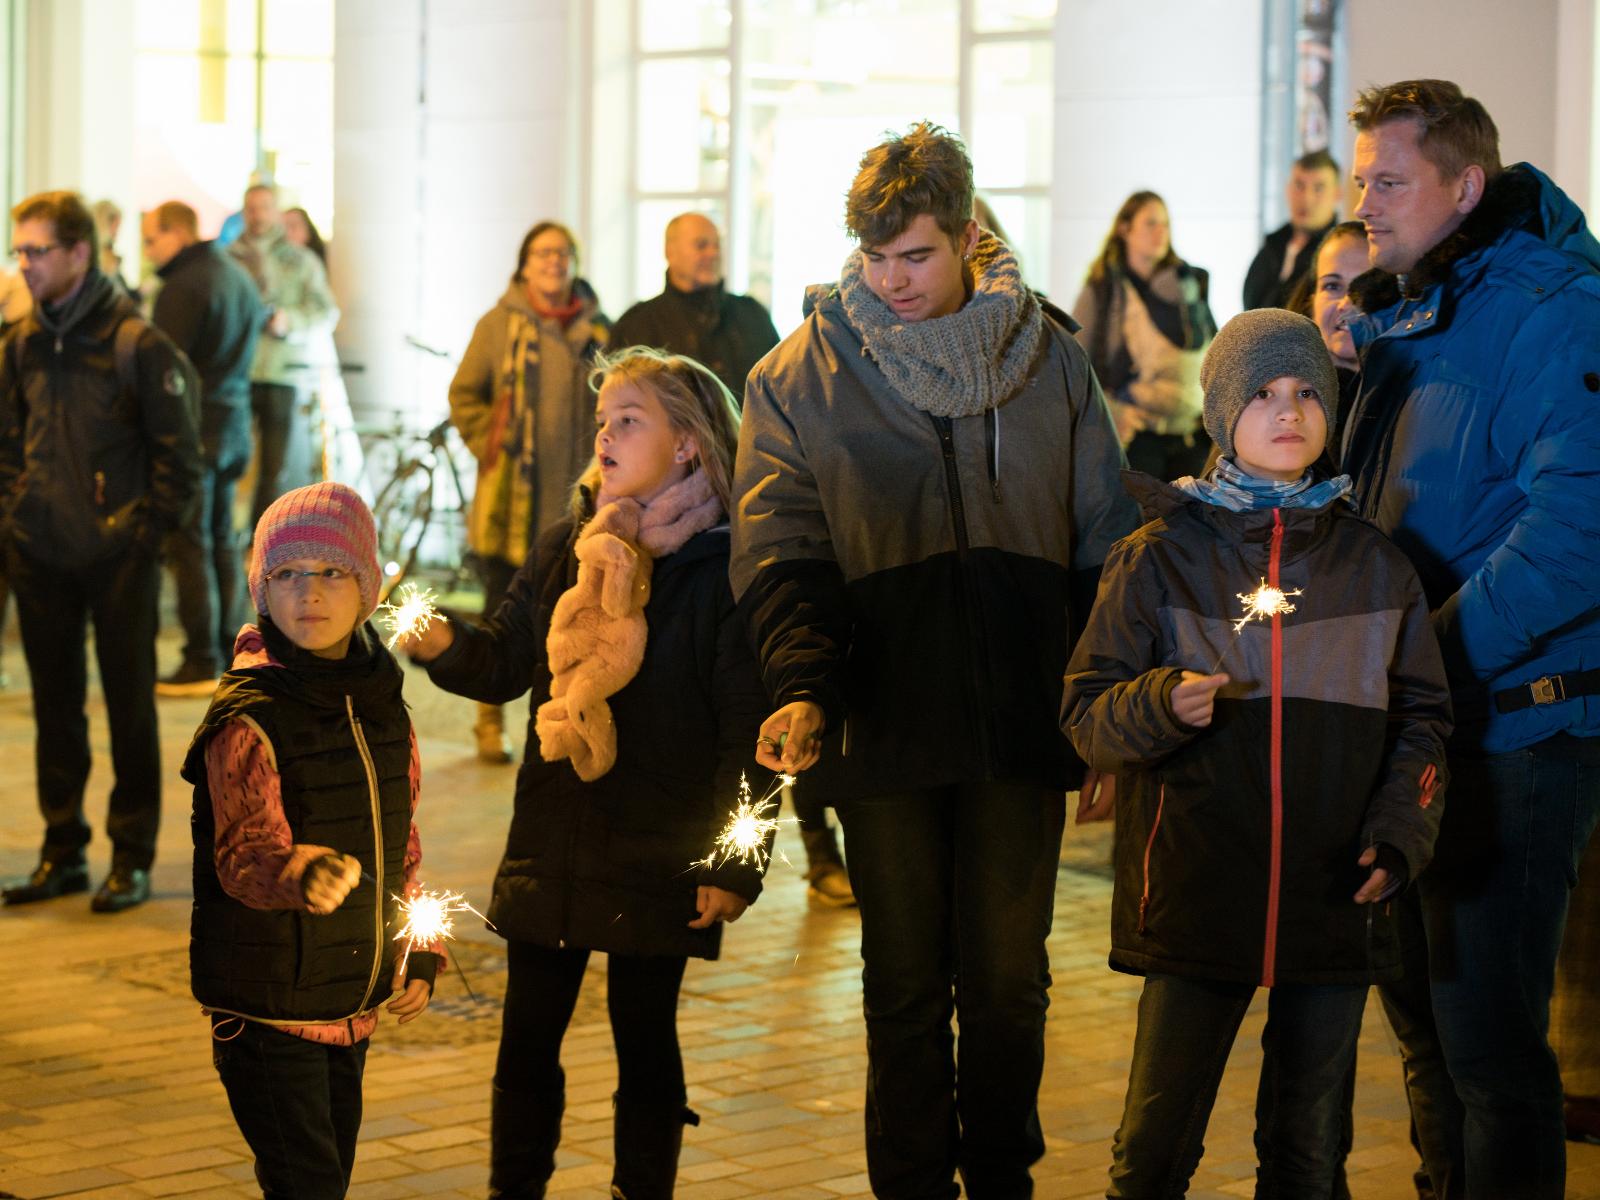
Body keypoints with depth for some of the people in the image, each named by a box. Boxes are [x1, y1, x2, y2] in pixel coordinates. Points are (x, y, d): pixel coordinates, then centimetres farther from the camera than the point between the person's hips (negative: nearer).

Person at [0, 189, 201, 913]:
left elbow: (178, 458, -8)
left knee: (130, 709, 3)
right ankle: (63, 851, 20)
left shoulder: (137, 344, -11)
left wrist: (144, 533, -10)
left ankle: (133, 858, 11)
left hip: (118, 560, -5)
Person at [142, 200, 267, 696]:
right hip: (234, 427, 9)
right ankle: (228, 653, 18)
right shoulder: (239, 278, 14)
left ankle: (202, 663, -4)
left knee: (190, 546, -5)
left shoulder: (183, 287, -15)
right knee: (223, 542, 14)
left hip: (192, 429, -9)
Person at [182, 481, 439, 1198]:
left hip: (355, 1004, 7)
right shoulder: (246, 720, -15)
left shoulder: (384, 712, 6)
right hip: (267, 1005, -7)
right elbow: (243, 853, -27)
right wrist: (301, 873, -48)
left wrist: (419, 956, 13)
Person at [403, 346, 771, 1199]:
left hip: (660, 861, -4)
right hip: (551, 845, 4)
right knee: (528, 1038, 10)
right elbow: (505, 664, 11)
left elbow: (747, 731, -10)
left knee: (645, 1039, 7)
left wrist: (736, 864, -12)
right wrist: (444, 646, -11)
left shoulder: (720, 568, -10)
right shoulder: (564, 549, 5)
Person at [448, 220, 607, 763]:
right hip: (510, 499, -2)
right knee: (503, 608, 4)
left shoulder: (597, 329, 7)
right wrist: (490, 449, -5)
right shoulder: (499, 324, 0)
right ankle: (490, 719, 14)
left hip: (576, 498, 2)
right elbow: (464, 395, 4)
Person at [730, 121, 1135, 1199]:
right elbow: (781, 554, -6)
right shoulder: (800, 376, 1)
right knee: (906, 981, 7)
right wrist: (803, 687, -22)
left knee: (1008, 977, 8)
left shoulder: (1050, 360, 5)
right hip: (884, 726, -1)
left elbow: (1107, 544, 9)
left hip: (1022, 721, 1)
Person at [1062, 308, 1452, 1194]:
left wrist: (1402, 829, -4)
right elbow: (1085, 715, -1)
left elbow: (1420, 715, 12)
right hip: (1194, 899, -2)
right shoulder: (1159, 557, 2)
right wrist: (1161, 704, -21)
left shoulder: (1373, 566, 8)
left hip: (1335, 899, 2)